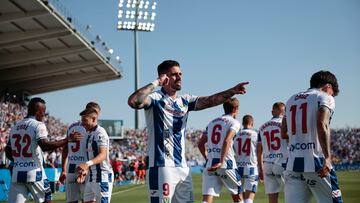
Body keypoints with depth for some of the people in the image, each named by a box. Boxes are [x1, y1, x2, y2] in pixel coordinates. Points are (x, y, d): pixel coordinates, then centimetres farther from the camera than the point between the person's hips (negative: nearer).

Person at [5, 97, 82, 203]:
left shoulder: (14, 127, 13)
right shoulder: (38, 125, -7)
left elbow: (8, 152, 16)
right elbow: (44, 146, -22)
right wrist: (68, 139, -21)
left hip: (17, 173, 5)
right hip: (34, 173, -5)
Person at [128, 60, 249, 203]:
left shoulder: (185, 101, 17)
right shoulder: (155, 98, -5)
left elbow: (209, 101, 4)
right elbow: (133, 102, -25)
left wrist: (232, 91, -10)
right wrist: (156, 83, -18)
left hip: (182, 167, 8)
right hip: (161, 166, -8)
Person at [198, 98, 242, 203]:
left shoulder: (212, 122, 19)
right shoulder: (234, 122, 0)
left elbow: (200, 144, 17)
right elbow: (226, 141, -17)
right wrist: (221, 162, -21)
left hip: (210, 165, 4)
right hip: (226, 165, -4)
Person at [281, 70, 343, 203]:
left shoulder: (292, 100, 19)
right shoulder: (325, 98, 1)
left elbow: (283, 134, 18)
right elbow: (321, 124, -17)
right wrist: (327, 157, -20)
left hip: (293, 163, 5)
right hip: (315, 162, -5)